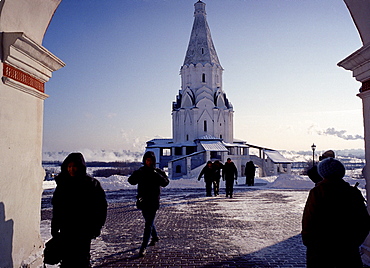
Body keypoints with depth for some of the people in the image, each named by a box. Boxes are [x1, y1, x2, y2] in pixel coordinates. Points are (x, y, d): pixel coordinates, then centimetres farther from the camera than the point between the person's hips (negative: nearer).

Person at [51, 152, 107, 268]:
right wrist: (54, 228, 12)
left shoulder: (91, 184, -7)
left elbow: (101, 206, -5)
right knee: (66, 259, 9)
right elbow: (56, 207, 13)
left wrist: (96, 227, -9)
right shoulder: (62, 183, 5)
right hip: (66, 229, 4)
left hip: (84, 229, -4)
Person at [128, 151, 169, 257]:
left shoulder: (158, 172, -4)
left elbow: (165, 183, -17)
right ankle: (155, 237, 45)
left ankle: (143, 247, -1)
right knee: (148, 221, 21)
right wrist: (136, 174, -19)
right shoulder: (141, 171, 5)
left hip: (153, 202, -4)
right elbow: (131, 181, -1)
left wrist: (156, 174, -28)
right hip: (143, 201, 5)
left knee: (148, 223, -7)